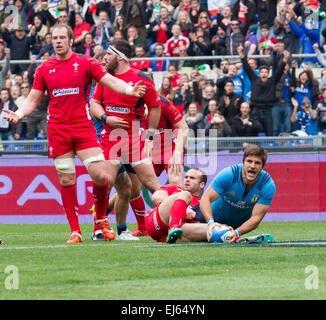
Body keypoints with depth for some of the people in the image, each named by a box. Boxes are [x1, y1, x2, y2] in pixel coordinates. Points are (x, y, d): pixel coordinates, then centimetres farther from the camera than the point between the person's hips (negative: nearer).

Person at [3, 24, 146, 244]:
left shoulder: (86, 63, 4)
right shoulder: (44, 69, 10)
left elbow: (111, 81, -2)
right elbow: (33, 100, 13)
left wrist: (131, 90, -21)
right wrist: (18, 114, -6)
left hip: (83, 126, -2)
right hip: (57, 131, 2)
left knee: (100, 175, -12)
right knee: (67, 181, -1)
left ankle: (101, 219, 12)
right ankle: (75, 230, 4)